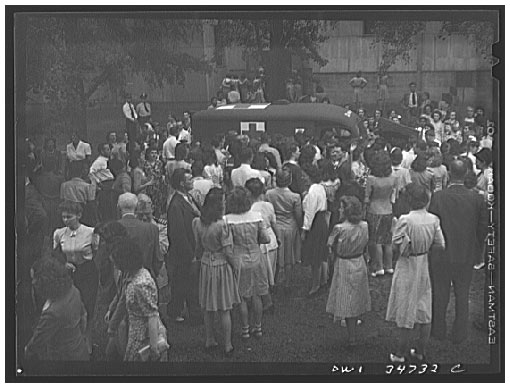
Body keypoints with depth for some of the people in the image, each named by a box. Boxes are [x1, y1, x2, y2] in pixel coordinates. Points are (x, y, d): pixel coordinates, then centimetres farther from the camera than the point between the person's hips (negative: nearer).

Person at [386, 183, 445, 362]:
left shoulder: (405, 220, -23)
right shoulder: (433, 220, -7)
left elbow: (396, 245, -19)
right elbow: (440, 245, -1)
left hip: (407, 268, -5)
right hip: (424, 266, 5)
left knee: (406, 313, 7)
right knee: (424, 312, 15)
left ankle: (401, 354, 18)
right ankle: (421, 351, 26)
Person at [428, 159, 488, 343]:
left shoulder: (437, 197, -16)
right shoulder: (477, 199, -10)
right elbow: (483, 228, -3)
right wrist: (476, 250, 11)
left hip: (441, 255, -1)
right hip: (466, 256, 1)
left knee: (440, 294, 14)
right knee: (462, 296, 14)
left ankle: (439, 330, 27)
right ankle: (459, 334, 24)